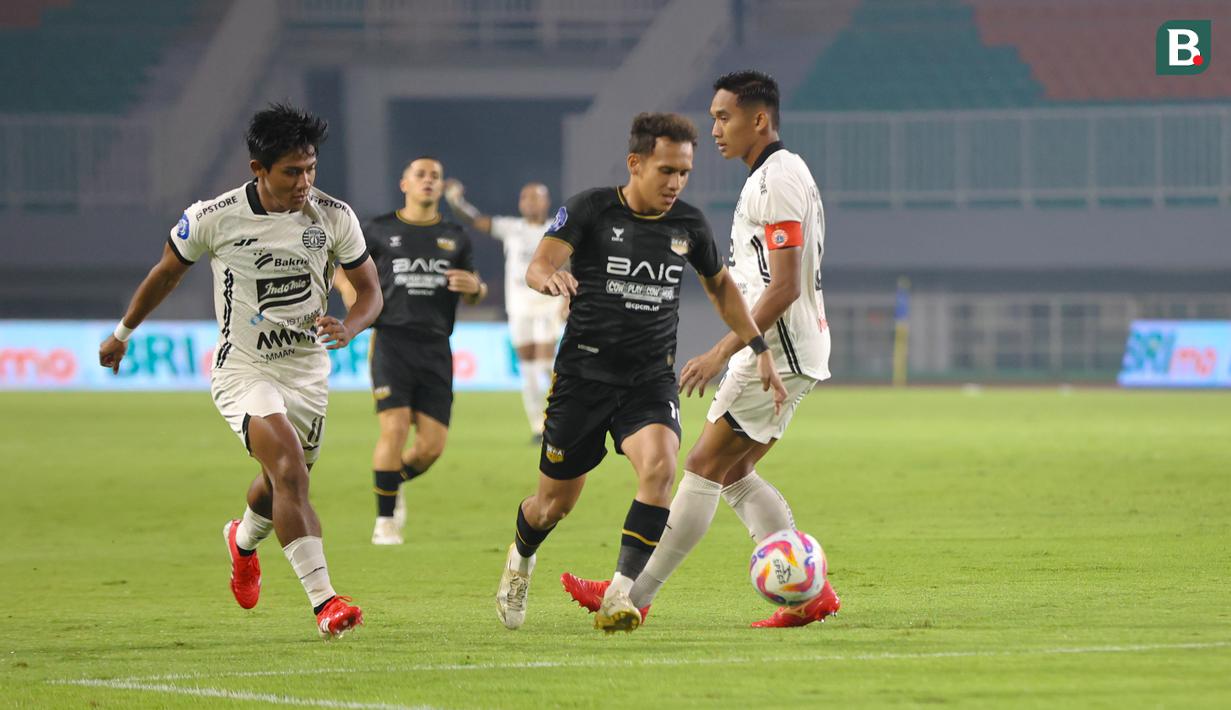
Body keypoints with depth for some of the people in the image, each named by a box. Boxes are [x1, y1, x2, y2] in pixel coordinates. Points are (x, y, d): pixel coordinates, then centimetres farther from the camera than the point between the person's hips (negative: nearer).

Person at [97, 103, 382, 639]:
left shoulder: (333, 217, -8)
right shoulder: (213, 218, -14)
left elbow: (369, 289, 3)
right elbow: (167, 272, 5)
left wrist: (348, 328, -19)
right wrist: (123, 333, 18)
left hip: (307, 369, 4)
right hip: (243, 369, -4)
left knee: (280, 485, 17)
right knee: (290, 469, -25)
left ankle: (244, 541, 54)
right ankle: (323, 600, -29)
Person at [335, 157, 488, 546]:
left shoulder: (455, 237, 13)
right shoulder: (380, 231, 6)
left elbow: (475, 289, 20)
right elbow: (344, 272, 17)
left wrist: (475, 287, -5)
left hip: (435, 349, 3)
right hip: (392, 340, -3)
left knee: (433, 445, -2)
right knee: (395, 427, -17)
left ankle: (395, 483, 30)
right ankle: (385, 520, -6)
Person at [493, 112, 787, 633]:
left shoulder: (687, 224, 3)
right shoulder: (590, 210, -8)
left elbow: (720, 285, 20)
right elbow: (538, 266, -21)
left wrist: (759, 350, 14)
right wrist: (549, 277, -45)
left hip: (652, 378, 2)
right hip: (584, 371, -2)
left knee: (659, 464, -27)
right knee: (556, 502, 8)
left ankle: (620, 596, -26)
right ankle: (521, 558, 43)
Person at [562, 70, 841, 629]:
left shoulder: (778, 180, -16)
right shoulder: (771, 176, 18)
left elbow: (784, 288, -22)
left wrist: (722, 353, -22)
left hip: (778, 353, -10)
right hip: (779, 354, 10)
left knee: (703, 468, -7)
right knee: (734, 475, 10)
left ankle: (634, 596, -4)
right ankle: (811, 592, 7)